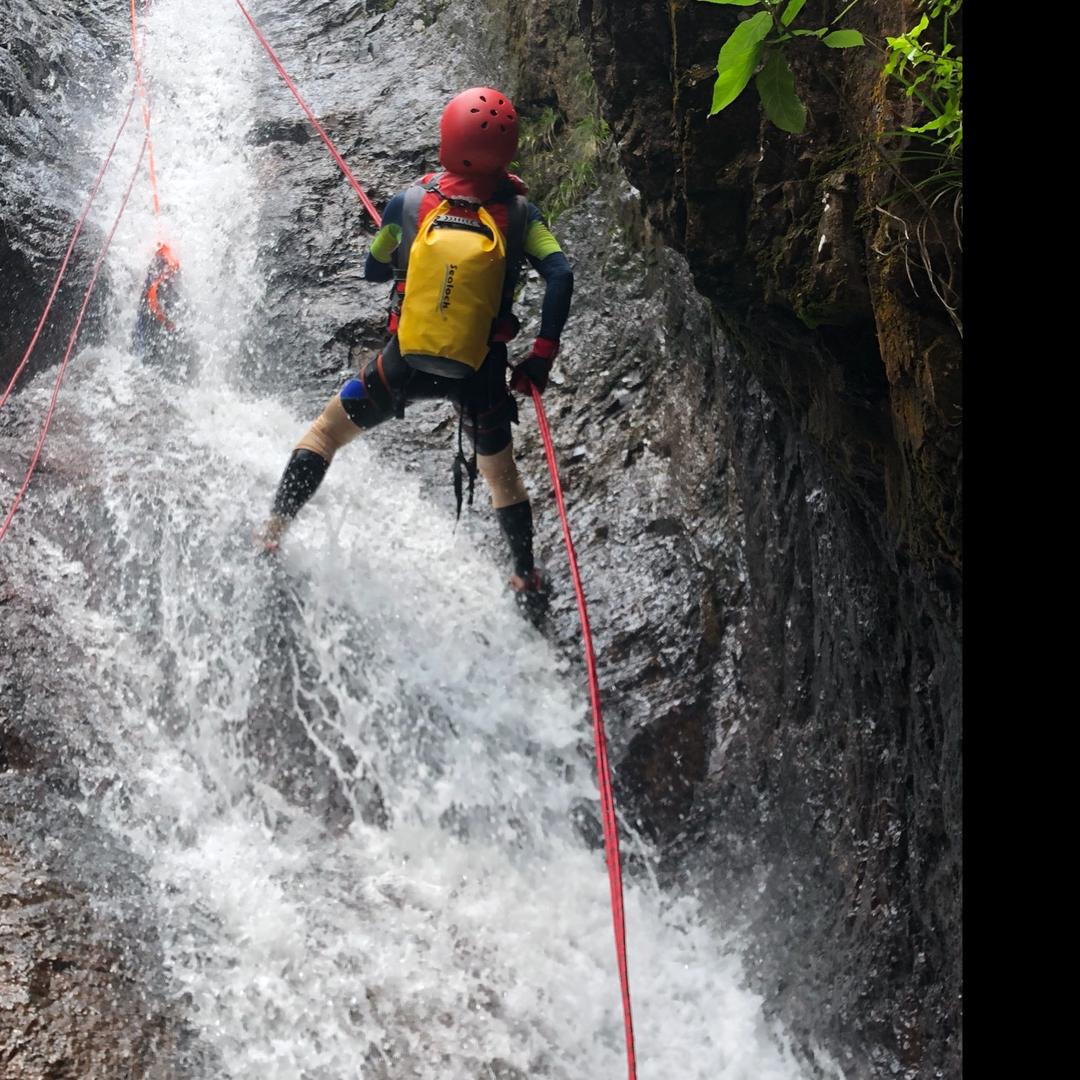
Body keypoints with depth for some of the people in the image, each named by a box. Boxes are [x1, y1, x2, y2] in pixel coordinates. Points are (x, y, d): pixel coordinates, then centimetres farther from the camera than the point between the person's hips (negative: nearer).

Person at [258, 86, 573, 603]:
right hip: (481, 370, 1)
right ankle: (526, 575, 32)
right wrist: (542, 354, -10)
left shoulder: (409, 201, -4)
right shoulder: (519, 212, -6)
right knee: (501, 473, 24)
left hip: (405, 363, -1)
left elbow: (373, 270, 8)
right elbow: (560, 275, -16)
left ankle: (273, 529, 14)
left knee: (326, 430, 20)